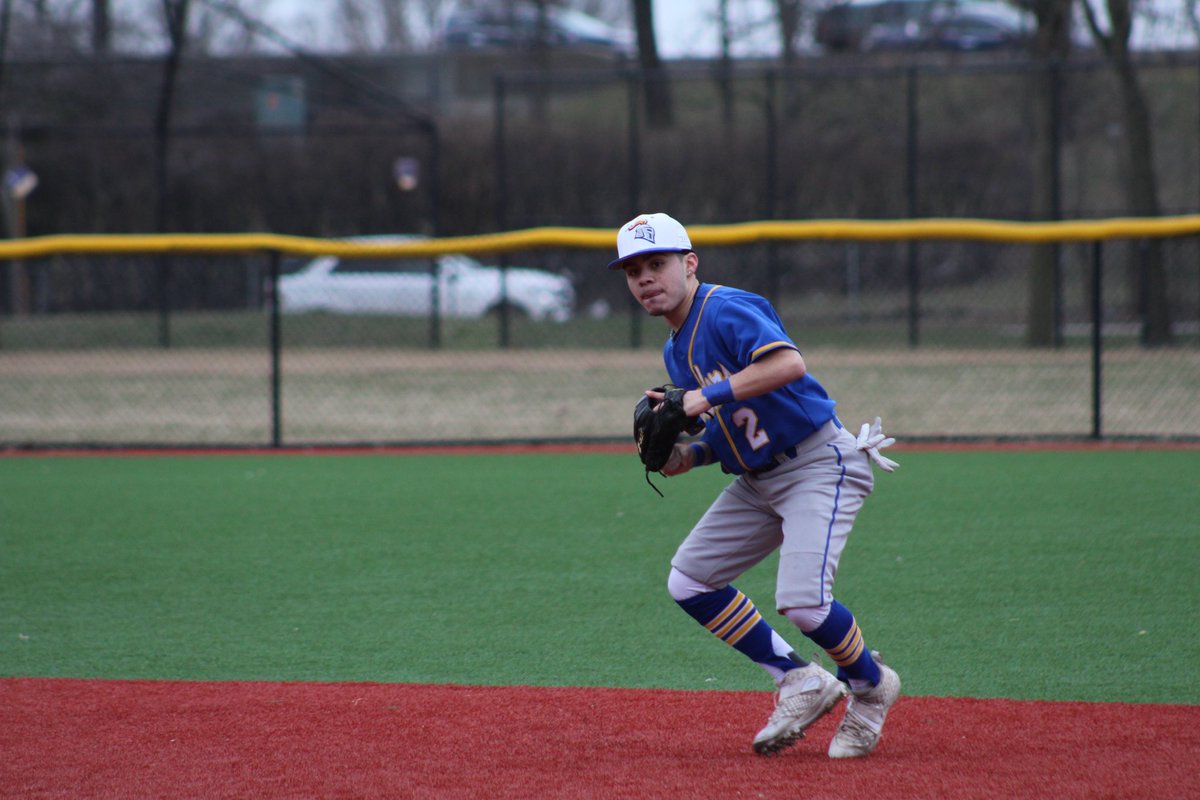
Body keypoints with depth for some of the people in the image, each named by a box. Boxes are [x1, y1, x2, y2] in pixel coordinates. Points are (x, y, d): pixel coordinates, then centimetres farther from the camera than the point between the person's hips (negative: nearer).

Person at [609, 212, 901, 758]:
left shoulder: (727, 311, -16)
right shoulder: (675, 350, 13)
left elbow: (789, 364, -34)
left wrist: (706, 397, -31)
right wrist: (684, 457, -2)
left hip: (818, 464, -10)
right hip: (756, 481, 10)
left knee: (800, 600, -24)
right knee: (687, 582, 4)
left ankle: (871, 686, 7)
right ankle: (801, 684, 11)